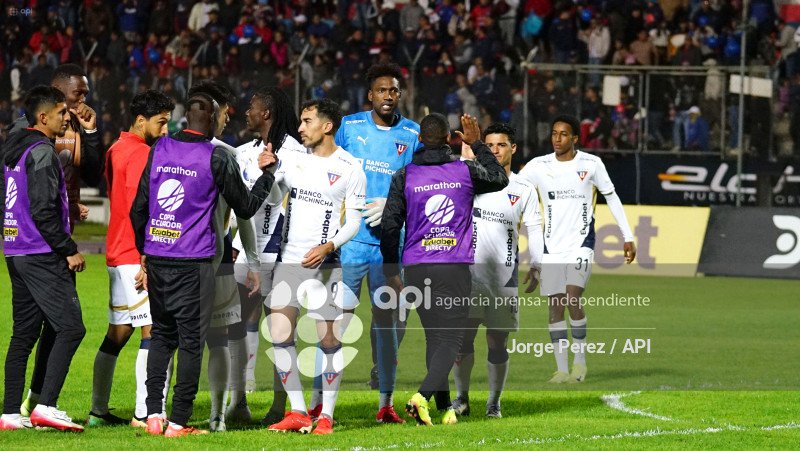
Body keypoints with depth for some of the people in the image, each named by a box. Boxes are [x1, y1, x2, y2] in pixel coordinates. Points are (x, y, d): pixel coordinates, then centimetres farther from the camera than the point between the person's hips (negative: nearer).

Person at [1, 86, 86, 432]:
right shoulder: (42, 152, -13)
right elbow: (43, 210, -20)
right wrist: (69, 250, -14)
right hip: (42, 256, -10)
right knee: (70, 328, -10)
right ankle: (45, 407, -16)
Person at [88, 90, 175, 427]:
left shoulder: (117, 150, 17)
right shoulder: (141, 153, -13)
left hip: (118, 255, 10)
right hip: (137, 257, -10)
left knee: (118, 333, 14)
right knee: (156, 331, -10)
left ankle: (98, 412, 19)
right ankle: (145, 413, -15)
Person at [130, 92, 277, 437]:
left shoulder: (159, 149, 7)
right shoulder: (217, 157, -7)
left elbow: (138, 208, 10)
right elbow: (246, 207, 3)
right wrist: (267, 172, 17)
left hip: (156, 259, 5)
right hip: (193, 263, -5)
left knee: (161, 335, 15)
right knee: (191, 340, 1)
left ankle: (153, 414, 8)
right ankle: (178, 421, 0)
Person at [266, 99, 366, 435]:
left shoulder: (349, 168, -2)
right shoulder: (291, 158, 8)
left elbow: (354, 221, -1)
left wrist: (329, 246, -17)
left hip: (326, 263, -3)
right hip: (289, 259, 3)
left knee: (329, 339, -2)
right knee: (279, 335, -5)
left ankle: (326, 416, 7)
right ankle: (297, 412, 3)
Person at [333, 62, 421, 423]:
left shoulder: (413, 135, 5)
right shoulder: (349, 127, 4)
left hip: (390, 240, 1)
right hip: (349, 239, -1)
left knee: (387, 318, 5)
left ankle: (385, 402, 12)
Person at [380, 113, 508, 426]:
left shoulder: (404, 177, 2)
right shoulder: (466, 172, 1)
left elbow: (390, 227, 2)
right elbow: (500, 179, 22)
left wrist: (391, 274, 10)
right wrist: (477, 145, 30)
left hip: (415, 269, 2)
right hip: (455, 268, -2)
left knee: (434, 338, 14)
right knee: (450, 339, -4)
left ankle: (445, 408, 15)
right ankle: (421, 396, -25)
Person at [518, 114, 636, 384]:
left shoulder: (591, 165, -1)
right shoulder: (539, 166, 1)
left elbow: (612, 198, 9)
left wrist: (628, 238, 9)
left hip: (581, 243, -2)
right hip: (551, 247, 2)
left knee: (573, 298, -18)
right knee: (555, 305, 1)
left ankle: (580, 359, -2)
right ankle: (561, 368, 9)